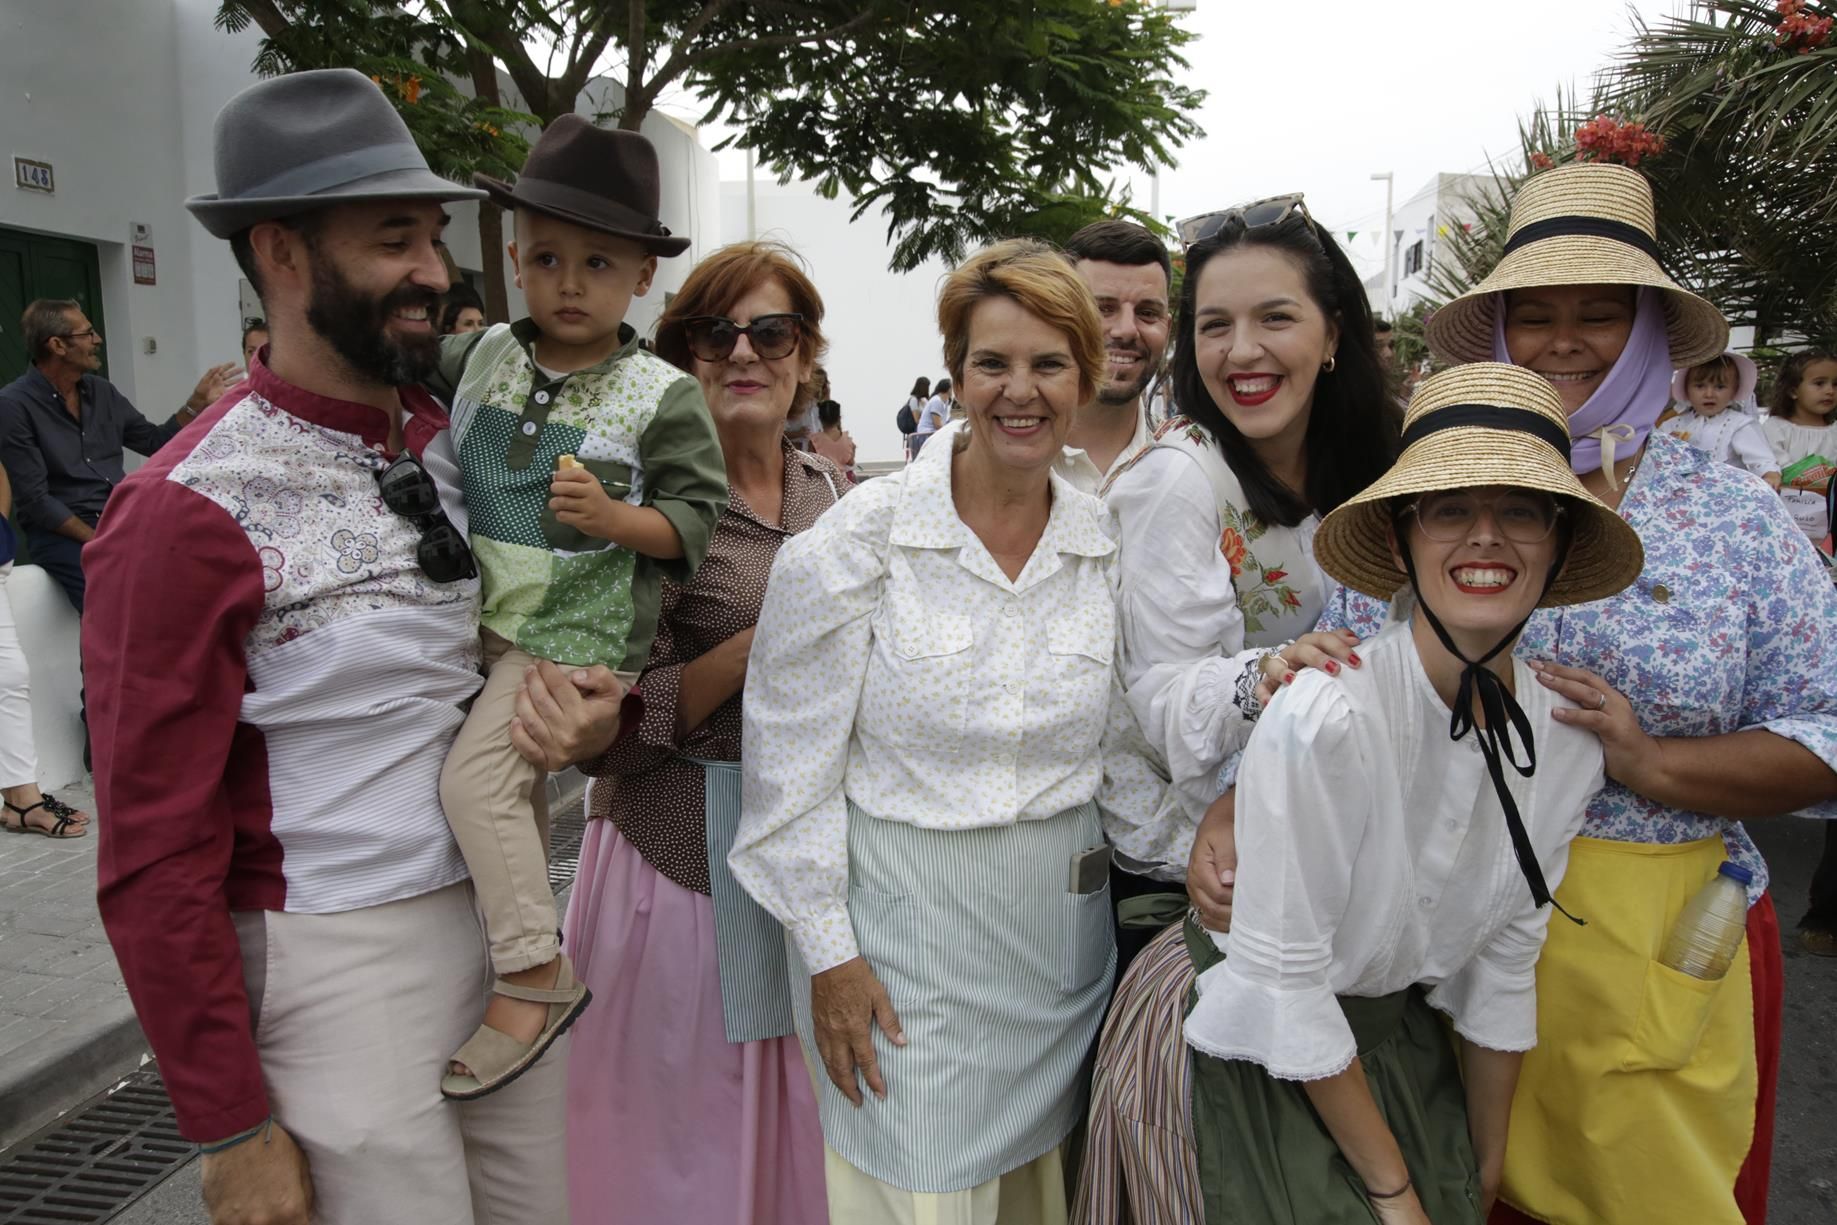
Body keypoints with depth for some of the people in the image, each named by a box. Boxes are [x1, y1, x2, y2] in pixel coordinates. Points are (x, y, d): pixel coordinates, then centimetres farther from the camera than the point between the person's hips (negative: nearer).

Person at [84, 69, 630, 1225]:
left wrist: (587, 714, -9)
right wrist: (232, 1132, -9)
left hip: (508, 917, 6)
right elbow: (153, 860, -12)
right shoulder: (188, 514, -15)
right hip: (341, 965, -6)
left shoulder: (461, 447, 2)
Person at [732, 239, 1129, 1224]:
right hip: (905, 927, -4)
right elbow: (794, 755, -10)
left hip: (1063, 925, 4)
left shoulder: (1110, 542, 0)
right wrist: (827, 951, -10)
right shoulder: (863, 538, -12)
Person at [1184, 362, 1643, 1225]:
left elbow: (1504, 965, 2)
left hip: (1401, 1036, 5)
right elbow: (1282, 978, -22)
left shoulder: (1566, 740, -9)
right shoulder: (1323, 718, -29)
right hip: (1256, 1049, -5)